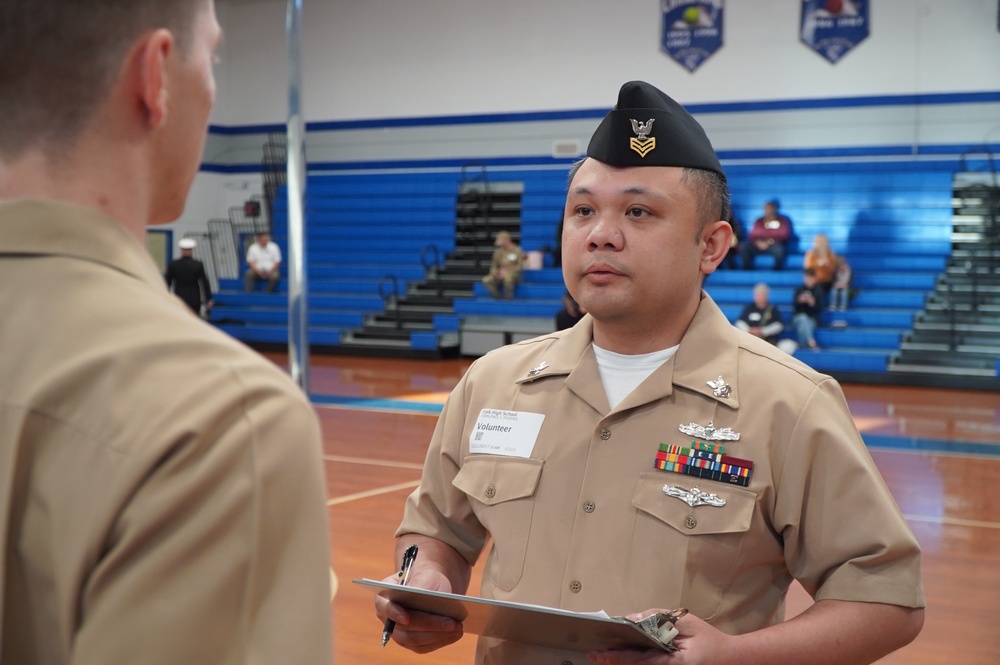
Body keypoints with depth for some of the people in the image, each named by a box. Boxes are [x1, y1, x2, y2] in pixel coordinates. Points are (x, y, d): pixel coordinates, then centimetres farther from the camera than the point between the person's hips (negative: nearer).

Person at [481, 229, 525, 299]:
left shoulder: (517, 251, -5)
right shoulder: (498, 252, 8)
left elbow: (520, 267, -9)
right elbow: (494, 266, 13)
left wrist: (506, 272, -20)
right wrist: (495, 273, -11)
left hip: (514, 275, -5)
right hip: (500, 276, 5)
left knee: (507, 277, -41)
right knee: (486, 280, -23)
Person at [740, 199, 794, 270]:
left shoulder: (783, 220, 4)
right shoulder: (759, 221, 13)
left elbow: (785, 235, -5)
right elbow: (752, 235, 10)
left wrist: (770, 242, -18)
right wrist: (758, 242, -14)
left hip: (775, 245, -3)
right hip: (760, 245, 3)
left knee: (779, 249, -41)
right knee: (743, 247, -24)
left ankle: (778, 271, -20)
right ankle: (748, 270, -17)